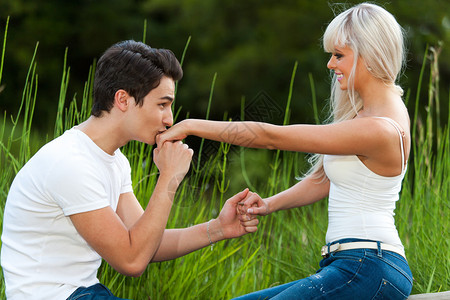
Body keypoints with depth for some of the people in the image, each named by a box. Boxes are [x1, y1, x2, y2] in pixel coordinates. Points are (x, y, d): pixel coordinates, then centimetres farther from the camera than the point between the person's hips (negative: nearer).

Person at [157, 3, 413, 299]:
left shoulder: (380, 129, -17)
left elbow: (272, 136, -15)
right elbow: (323, 179, 20)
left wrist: (191, 126, -9)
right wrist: (270, 204, 3)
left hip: (369, 271, -10)